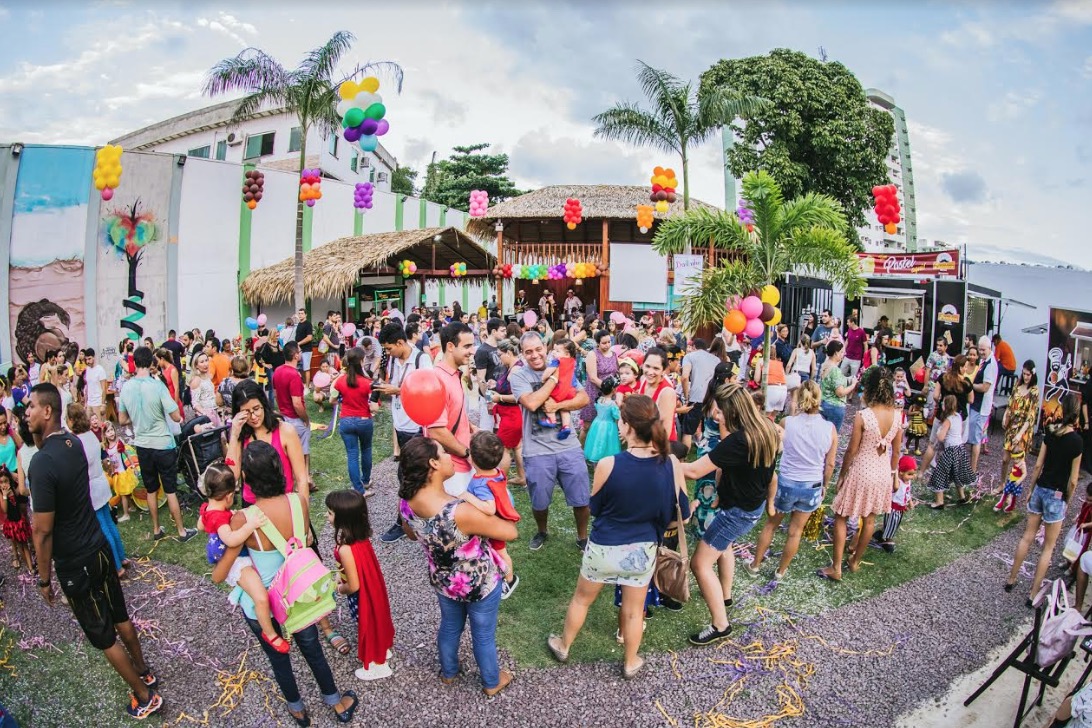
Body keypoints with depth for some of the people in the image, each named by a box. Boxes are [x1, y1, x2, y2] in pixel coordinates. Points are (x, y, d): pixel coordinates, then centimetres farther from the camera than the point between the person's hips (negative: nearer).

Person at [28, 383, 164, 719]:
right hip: (98, 546, 8)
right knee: (120, 616, 24)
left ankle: (145, 697, 22)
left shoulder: (42, 462, -27)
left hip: (74, 562, -8)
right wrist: (38, 436, 8)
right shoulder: (73, 443, -3)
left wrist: (44, 579, -12)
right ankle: (144, 673, 42)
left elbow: (43, 530, -22)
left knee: (102, 635, 9)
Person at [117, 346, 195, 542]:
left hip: (142, 445, 4)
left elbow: (122, 420, 6)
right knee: (170, 490, 5)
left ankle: (156, 530, 27)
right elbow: (176, 416, -17)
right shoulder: (157, 385, -18)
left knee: (151, 490, 16)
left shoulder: (126, 388, -4)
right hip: (163, 445, -4)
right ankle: (181, 531, 14)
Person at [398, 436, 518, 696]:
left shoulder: (407, 501, -21)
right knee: (484, 635, 23)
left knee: (449, 627, 33)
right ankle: (491, 682, 49)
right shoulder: (460, 512, -42)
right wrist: (491, 517, -8)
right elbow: (511, 532, -28)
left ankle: (448, 672, 58)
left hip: (442, 581, 5)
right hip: (479, 585, -5)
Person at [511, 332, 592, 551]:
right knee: (539, 502, 13)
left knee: (581, 498, 9)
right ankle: (541, 532, 43)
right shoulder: (518, 376, -5)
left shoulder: (560, 369, 5)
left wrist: (558, 405, -16)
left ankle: (582, 537, 32)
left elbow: (584, 398, -1)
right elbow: (531, 403, -22)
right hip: (537, 450, -2)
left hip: (569, 446, 2)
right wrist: (552, 378, -13)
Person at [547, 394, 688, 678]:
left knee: (582, 599, 25)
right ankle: (630, 663, 45)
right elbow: (680, 515, -5)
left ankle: (563, 647, 46)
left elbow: (594, 507, -7)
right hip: (643, 550, 2)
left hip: (603, 548, -2)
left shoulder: (608, 464, -26)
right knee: (634, 611, 24)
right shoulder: (671, 464, -18)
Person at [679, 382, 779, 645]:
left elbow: (695, 470, -31)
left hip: (738, 511, -9)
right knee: (723, 545, 33)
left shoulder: (738, 440, -32)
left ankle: (720, 625, 4)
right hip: (755, 505, 9)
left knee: (700, 563, -3)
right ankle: (724, 596, 50)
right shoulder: (766, 430, -6)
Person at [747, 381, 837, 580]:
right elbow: (830, 464, -3)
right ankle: (781, 571, 34)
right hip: (812, 487, 1)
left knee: (771, 524, 21)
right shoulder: (830, 429, -13)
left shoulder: (787, 423, -17)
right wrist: (824, 486, 14)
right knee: (795, 531, 18)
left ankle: (755, 564, 35)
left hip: (786, 483, -1)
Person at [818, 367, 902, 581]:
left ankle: (836, 568, 10)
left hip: (860, 472, -5)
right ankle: (855, 561, 38)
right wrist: (894, 475, 17)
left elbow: (852, 450, -16)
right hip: (882, 473, 5)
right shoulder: (896, 416, -7)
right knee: (869, 520, 20)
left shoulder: (862, 416, -22)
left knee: (841, 518, 9)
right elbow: (896, 451, 3)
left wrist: (842, 475, -3)